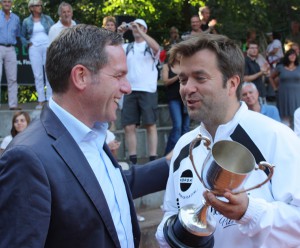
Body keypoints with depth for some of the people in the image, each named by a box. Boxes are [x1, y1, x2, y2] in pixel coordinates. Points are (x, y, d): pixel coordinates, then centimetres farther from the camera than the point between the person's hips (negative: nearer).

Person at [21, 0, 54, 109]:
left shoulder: (47, 18, 9)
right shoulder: (26, 21, 8)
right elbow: (22, 36, 16)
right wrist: (28, 43, 0)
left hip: (48, 47, 0)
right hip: (34, 49, 0)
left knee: (49, 73, -2)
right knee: (38, 75, -1)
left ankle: (50, 99, 1)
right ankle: (41, 100, 2)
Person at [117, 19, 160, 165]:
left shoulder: (149, 46, 6)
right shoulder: (127, 47, 15)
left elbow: (156, 47, -17)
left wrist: (139, 31, -15)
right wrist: (119, 33, -6)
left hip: (148, 91, -3)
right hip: (130, 91, 3)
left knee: (150, 124, -4)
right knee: (129, 126, 0)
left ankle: (153, 159, -4)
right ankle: (132, 160, 6)